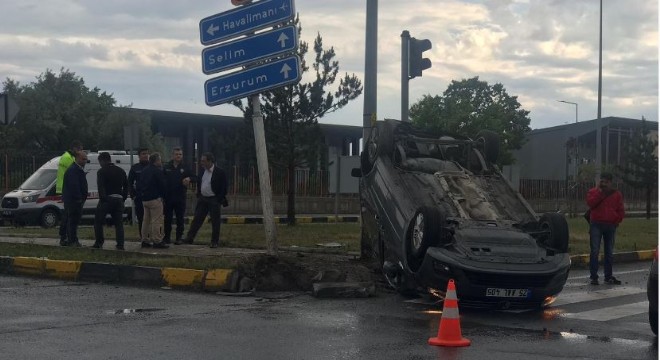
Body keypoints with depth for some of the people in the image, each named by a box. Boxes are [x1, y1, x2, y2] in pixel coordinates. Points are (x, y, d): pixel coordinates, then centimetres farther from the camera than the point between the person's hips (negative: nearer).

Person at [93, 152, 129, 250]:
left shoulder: (102, 171, -5)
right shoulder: (121, 171, 15)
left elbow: (101, 187, -14)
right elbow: (126, 186, 15)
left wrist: (102, 198, -12)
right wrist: (123, 198, 14)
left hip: (107, 199, -5)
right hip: (119, 200, 5)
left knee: (98, 221, 7)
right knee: (119, 223, 7)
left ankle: (99, 243, 3)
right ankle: (120, 245, 0)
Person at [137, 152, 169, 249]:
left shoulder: (144, 171, 13)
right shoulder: (157, 171, -12)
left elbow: (139, 185, 15)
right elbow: (162, 186, -12)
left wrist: (141, 195, 19)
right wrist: (162, 195, 5)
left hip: (144, 200, 8)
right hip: (155, 199, -8)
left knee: (146, 220, 13)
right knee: (157, 221, -7)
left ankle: (145, 240, 15)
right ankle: (157, 241, -8)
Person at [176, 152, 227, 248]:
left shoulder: (220, 172, -11)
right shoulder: (202, 171, 7)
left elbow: (224, 188, -11)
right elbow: (199, 183, 19)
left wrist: (219, 200, -14)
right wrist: (198, 196, 9)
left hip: (214, 200, -5)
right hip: (202, 199, 5)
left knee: (215, 221, 2)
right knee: (196, 219, 5)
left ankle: (215, 241, 11)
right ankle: (189, 238, 7)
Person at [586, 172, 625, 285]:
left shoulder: (617, 194, 9)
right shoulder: (593, 192, 4)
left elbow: (620, 211, 10)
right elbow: (591, 203, -15)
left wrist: (617, 221, -1)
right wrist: (600, 192, -14)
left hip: (610, 226, 3)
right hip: (596, 225, -3)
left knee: (609, 252, 9)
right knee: (594, 251, -7)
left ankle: (608, 276, 16)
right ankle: (593, 276, -5)